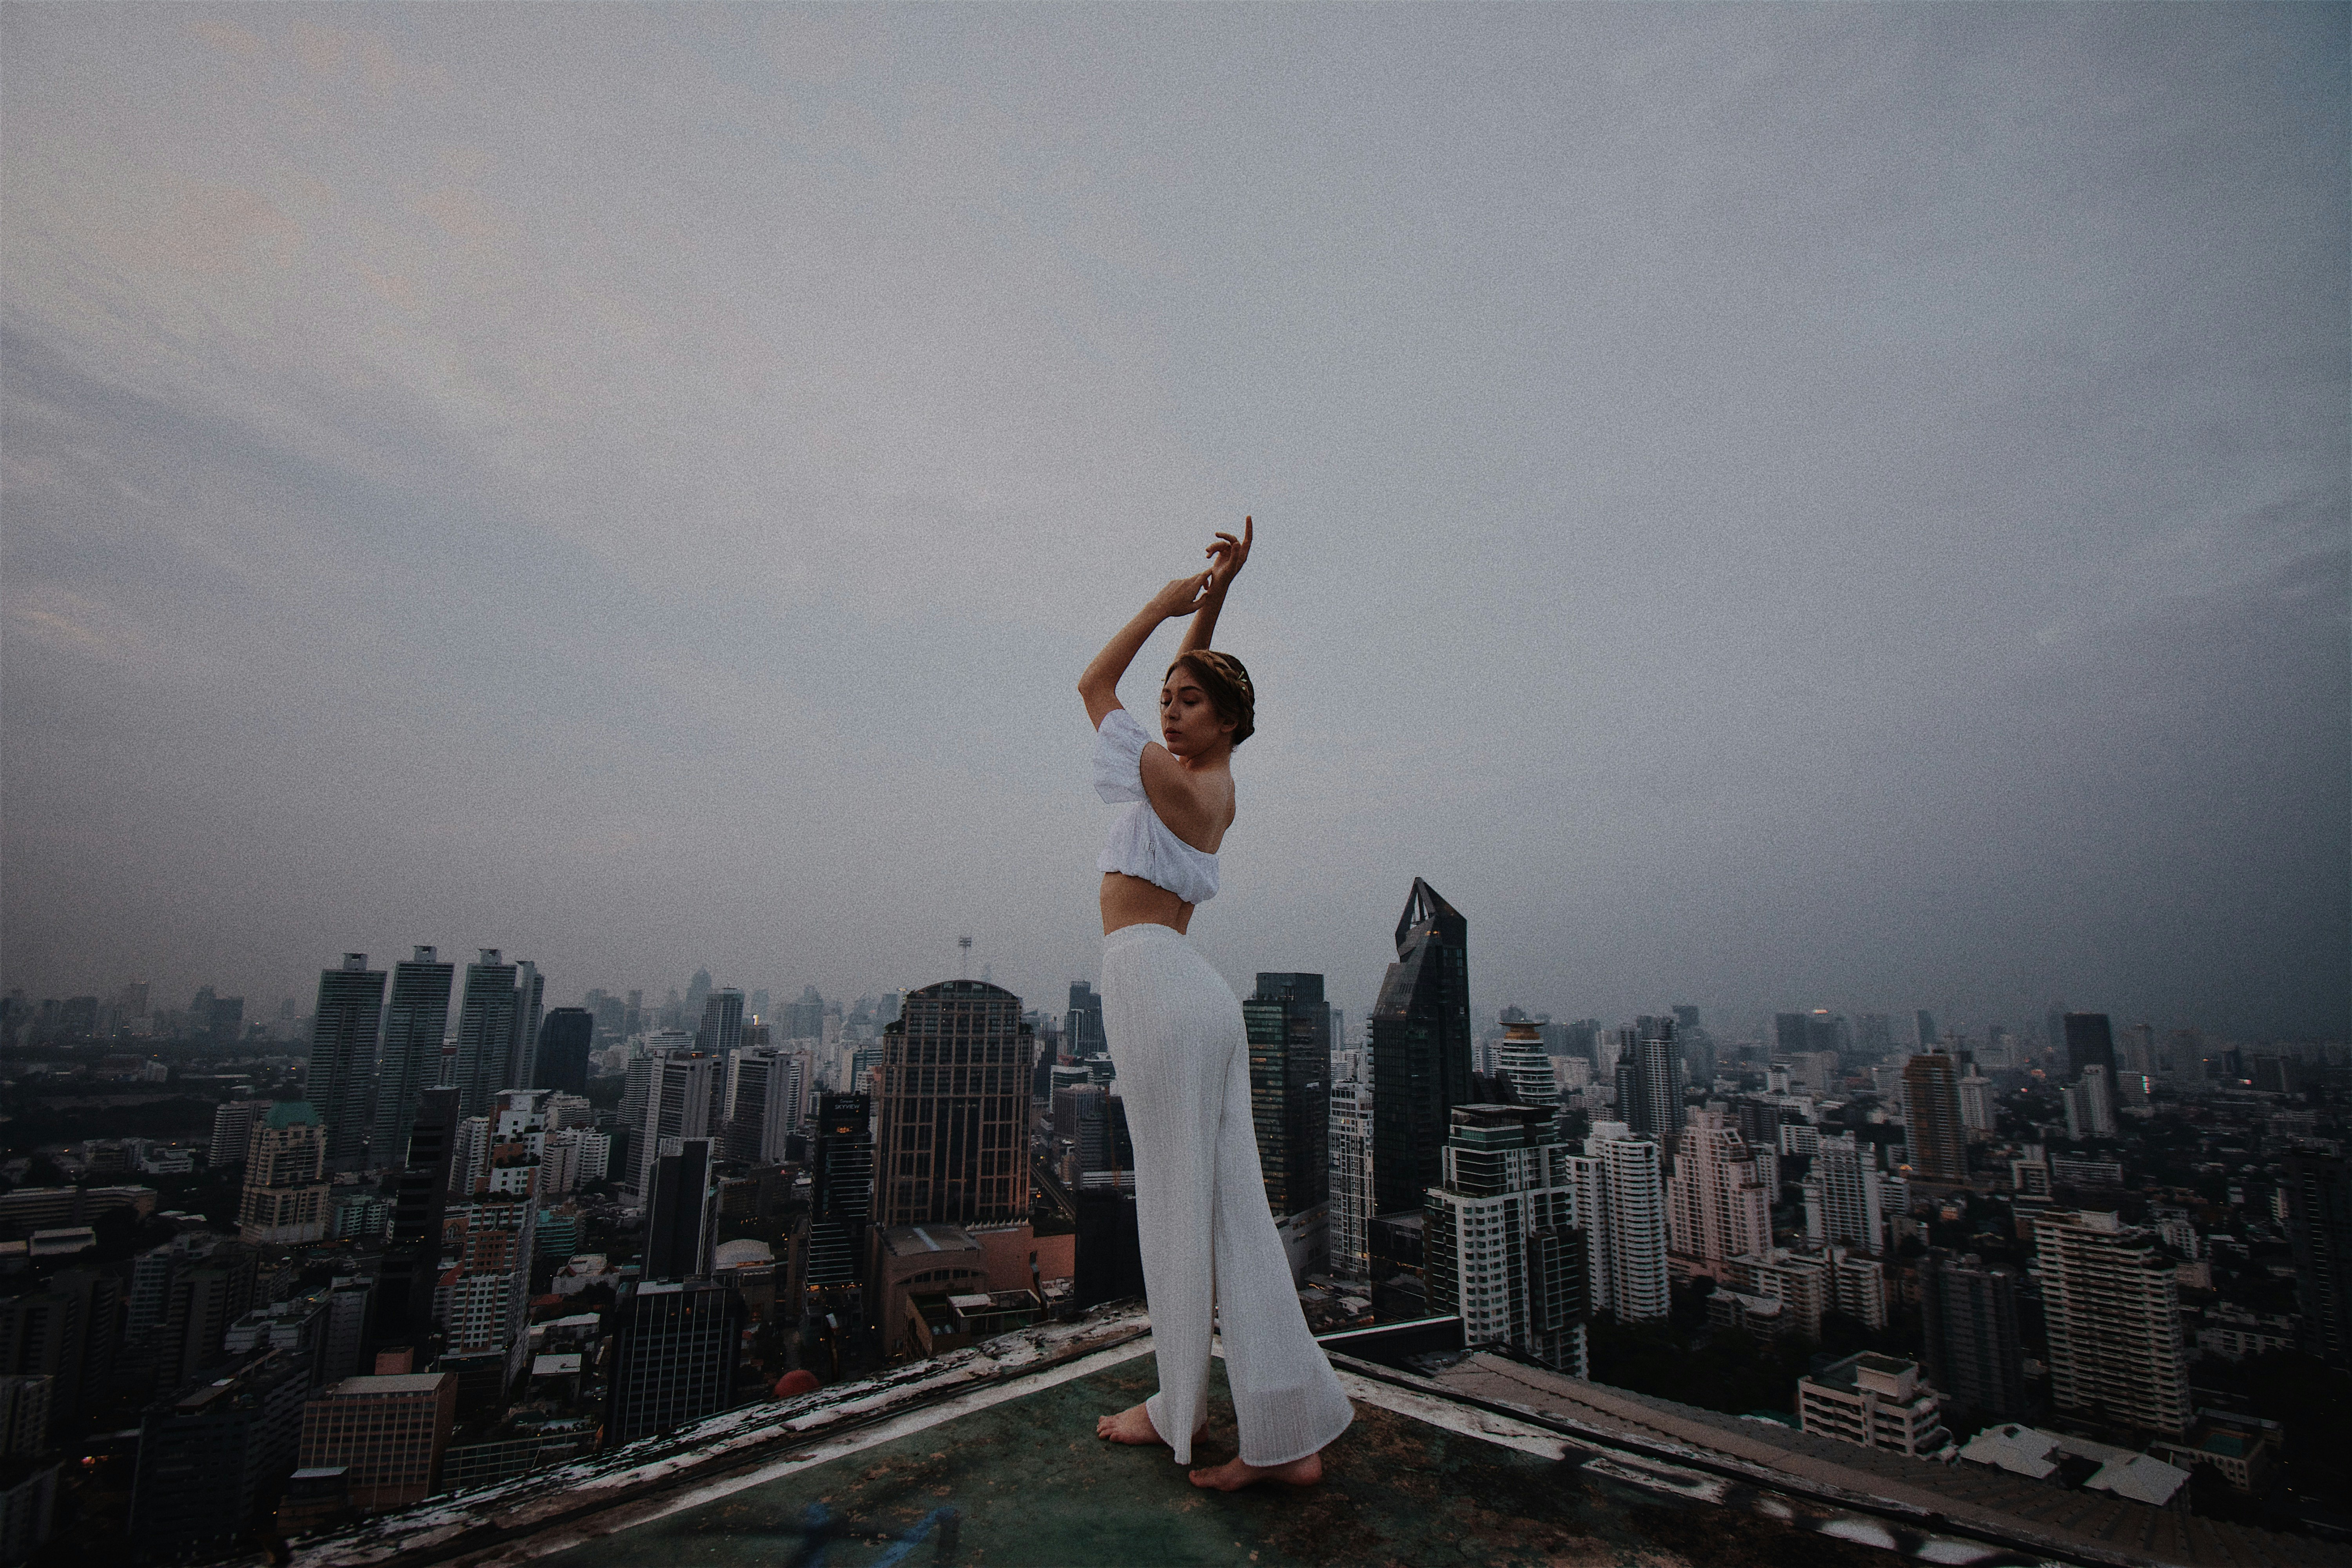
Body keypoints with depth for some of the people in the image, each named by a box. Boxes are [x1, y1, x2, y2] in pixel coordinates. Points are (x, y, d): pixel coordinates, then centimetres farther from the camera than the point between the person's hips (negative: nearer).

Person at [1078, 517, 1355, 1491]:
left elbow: (1093, 683, 6)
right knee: (1230, 1208, 6)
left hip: (1151, 979, -9)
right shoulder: (1217, 783, 14)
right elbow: (1200, 680, 29)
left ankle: (1181, 1409, 17)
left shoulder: (1173, 782, -7)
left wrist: (1171, 599, 11)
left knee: (1177, 1201, 1)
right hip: (1190, 997, 9)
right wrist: (1214, 595, 27)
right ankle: (1288, 1437, 10)